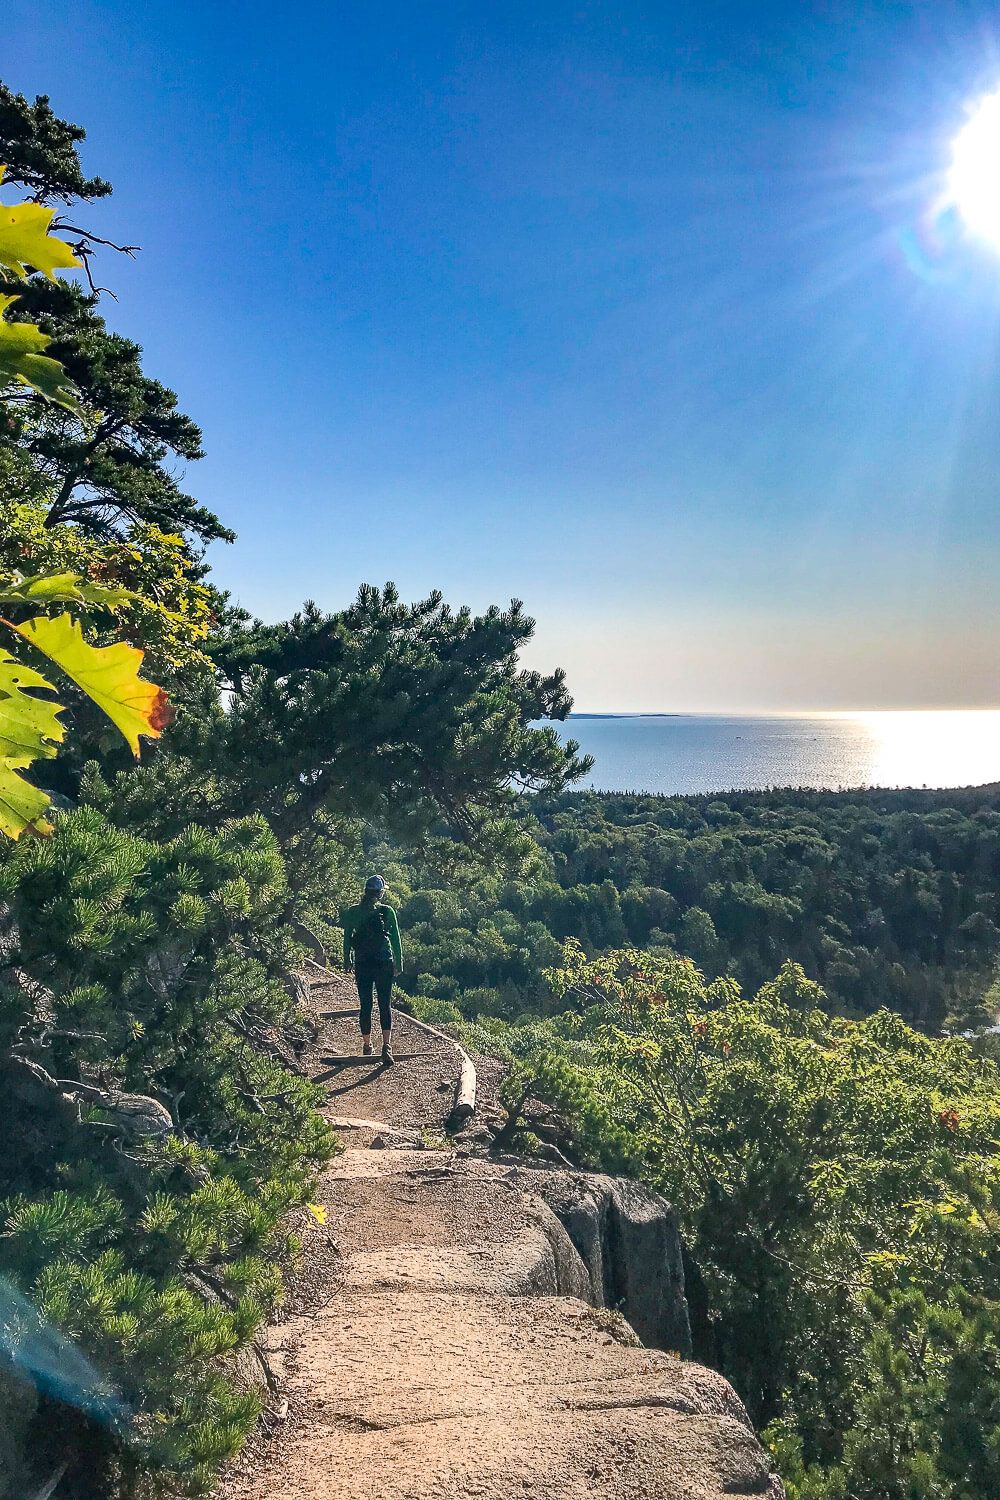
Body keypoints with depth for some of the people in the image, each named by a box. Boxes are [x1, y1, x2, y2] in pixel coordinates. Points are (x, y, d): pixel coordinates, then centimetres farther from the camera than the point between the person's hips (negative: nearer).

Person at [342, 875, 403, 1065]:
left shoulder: (352, 912, -1)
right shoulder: (387, 911, -6)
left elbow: (347, 939, 4)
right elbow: (396, 939, -2)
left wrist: (347, 961, 15)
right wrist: (398, 963, 7)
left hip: (362, 964, 2)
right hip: (384, 963, -2)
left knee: (365, 1006, 11)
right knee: (385, 1005, 2)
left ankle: (367, 1046, 19)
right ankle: (386, 1046, -12)